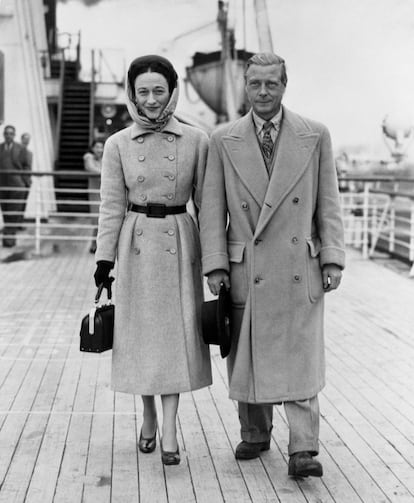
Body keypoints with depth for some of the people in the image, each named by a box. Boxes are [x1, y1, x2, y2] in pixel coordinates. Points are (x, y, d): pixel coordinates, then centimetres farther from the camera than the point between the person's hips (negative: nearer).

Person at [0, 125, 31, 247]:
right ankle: (11, 237, 16)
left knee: (14, 213, -7)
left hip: (17, 185, -3)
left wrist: (25, 182, -5)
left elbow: (27, 166, 3)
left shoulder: (21, 149, 2)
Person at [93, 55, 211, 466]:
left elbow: (205, 201, 5)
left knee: (176, 331, -2)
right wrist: (104, 258, 0)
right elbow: (112, 206, 3)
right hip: (136, 243, 1)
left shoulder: (196, 140, 0)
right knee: (140, 330, 7)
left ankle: (169, 429, 2)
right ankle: (148, 418, 24)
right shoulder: (117, 144, 1)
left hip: (179, 242, 0)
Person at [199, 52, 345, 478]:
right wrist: (215, 265, -5)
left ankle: (302, 450, 2)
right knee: (248, 357, 10)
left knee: (300, 358, -3)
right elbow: (212, 208, 2)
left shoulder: (315, 136, 4)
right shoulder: (223, 141, 4)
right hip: (247, 270, 1)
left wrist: (333, 259, -2)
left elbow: (328, 204, 5)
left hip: (300, 268, -1)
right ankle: (255, 435, 27)